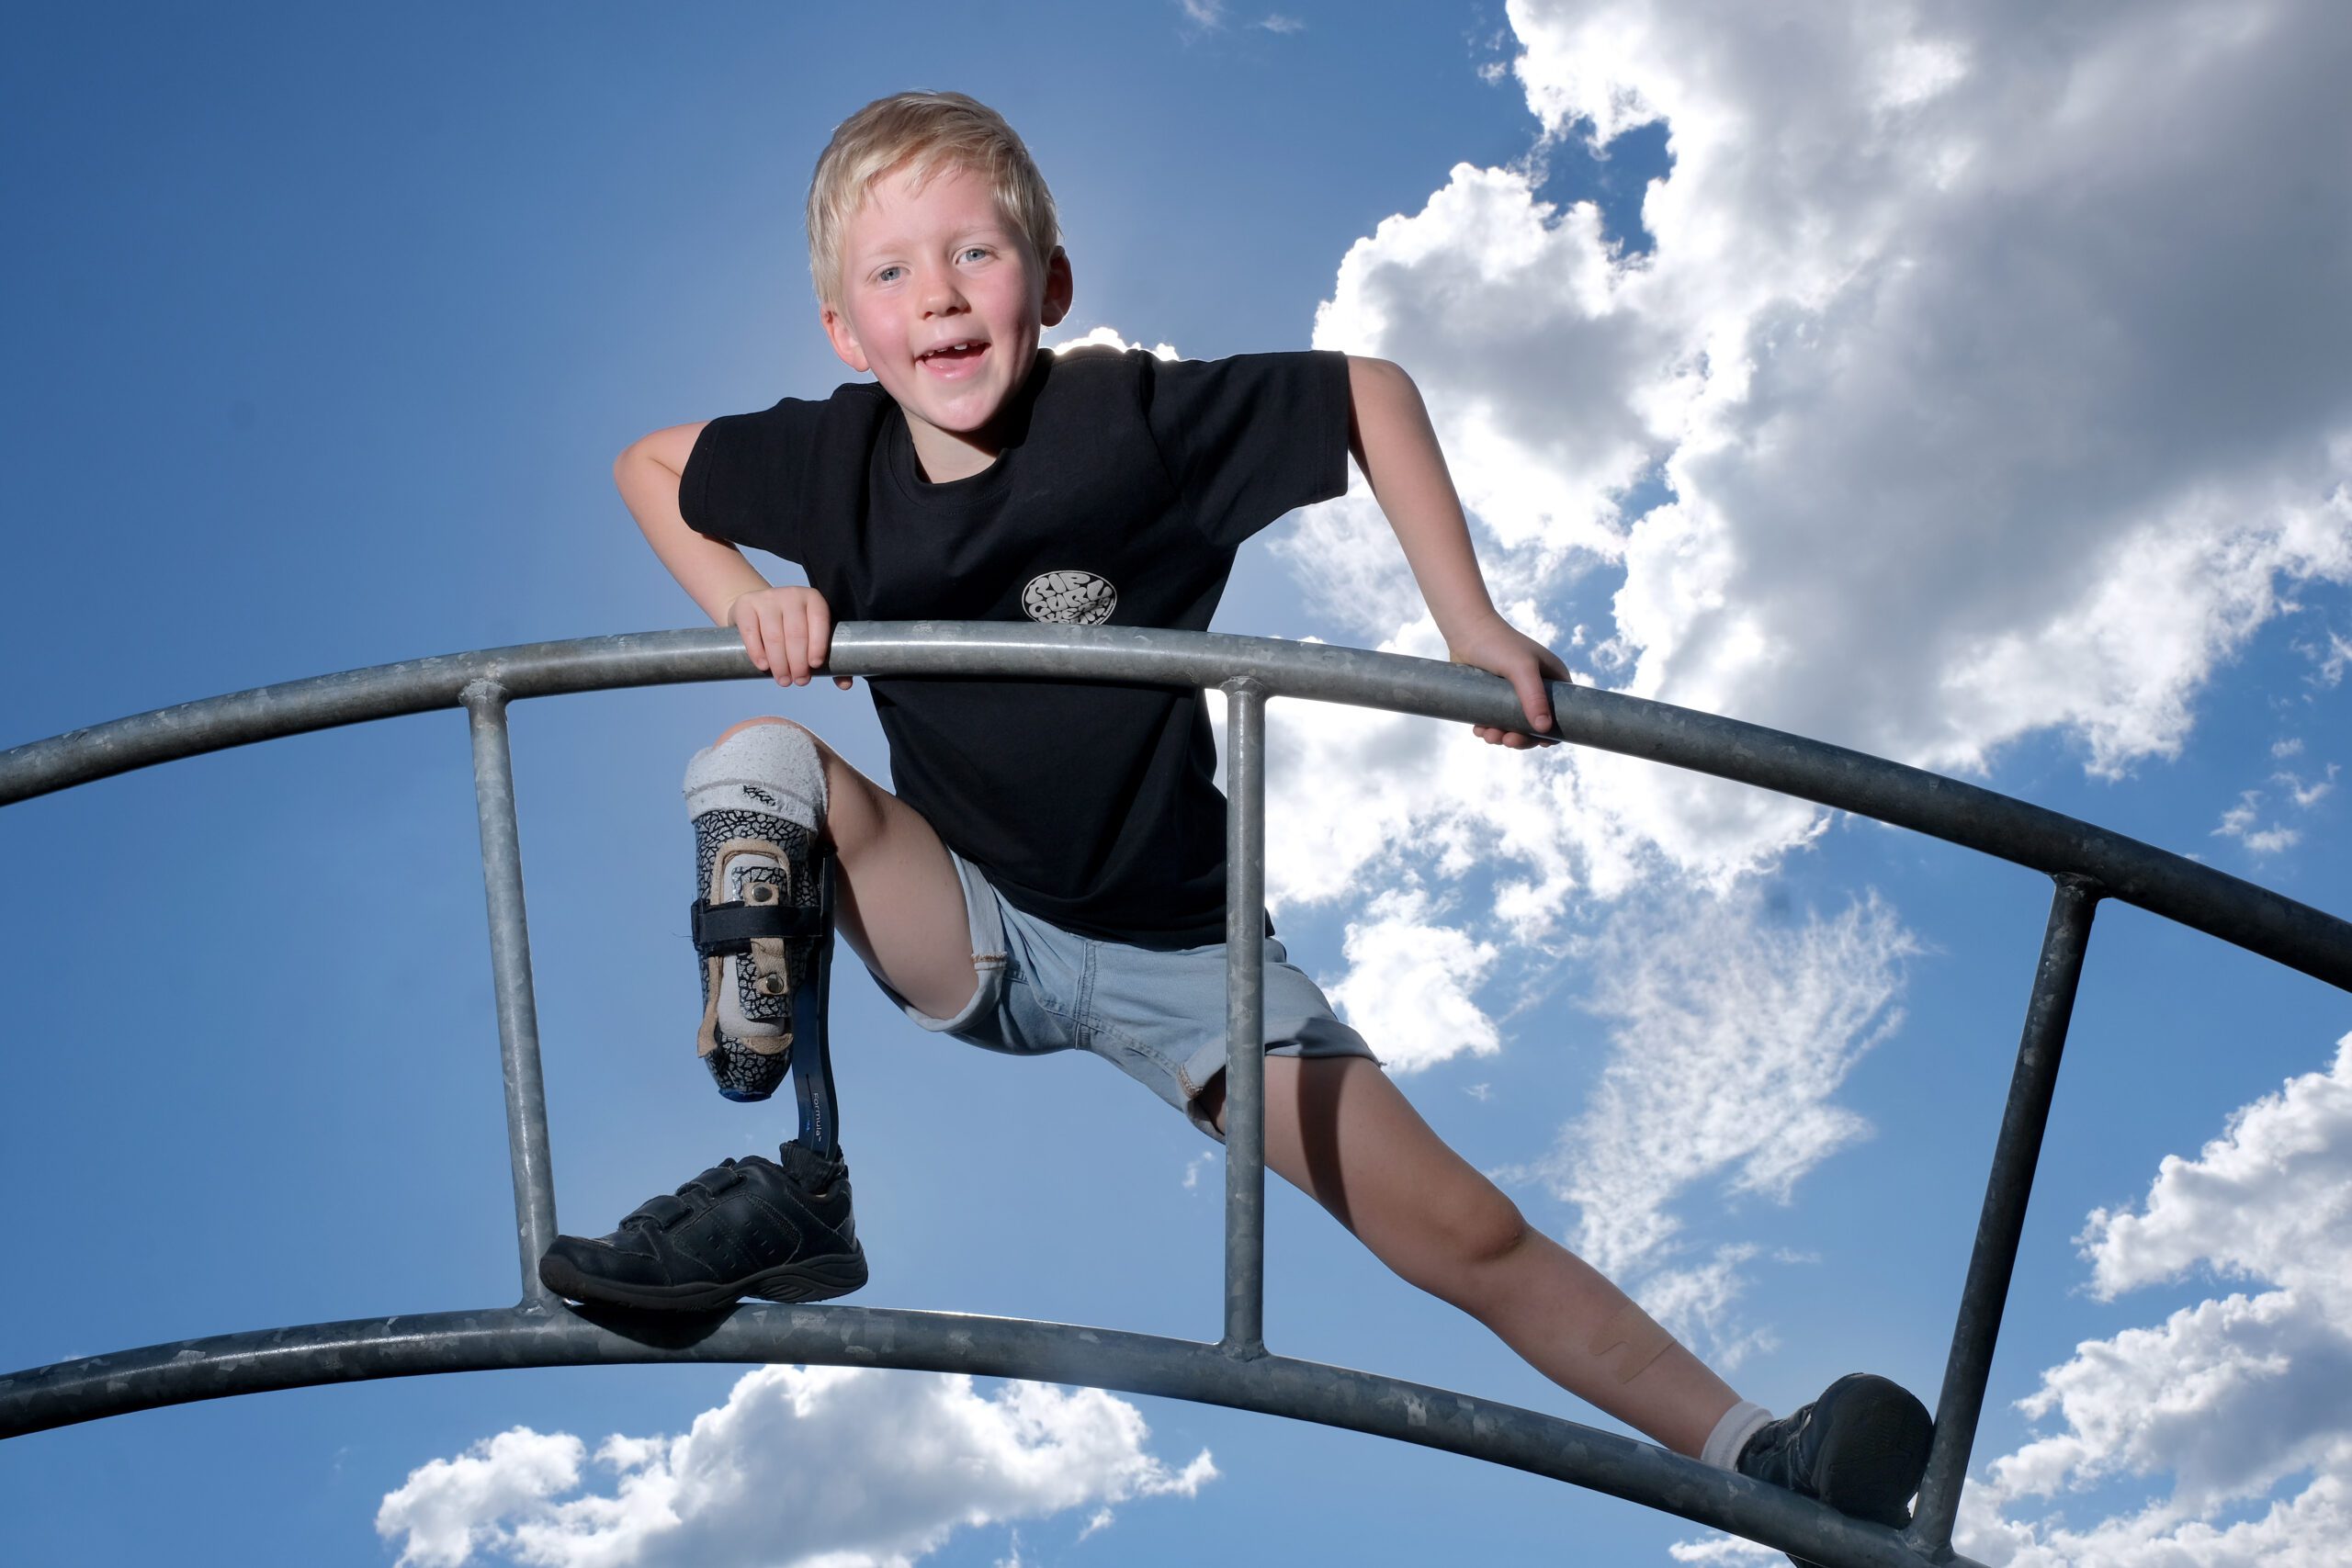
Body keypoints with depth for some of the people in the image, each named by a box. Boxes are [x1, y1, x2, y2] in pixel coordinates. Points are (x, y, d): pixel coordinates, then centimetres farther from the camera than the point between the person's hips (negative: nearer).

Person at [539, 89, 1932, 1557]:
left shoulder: (1131, 419, -20)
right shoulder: (836, 458, -10)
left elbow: (1371, 387, -9)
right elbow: (648, 465, 9)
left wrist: (1473, 630, -14)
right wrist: (746, 601, -9)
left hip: (1172, 940, -2)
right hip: (970, 928, 2)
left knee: (1468, 1234, -11)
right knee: (759, 766, -24)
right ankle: (788, 1195, -15)